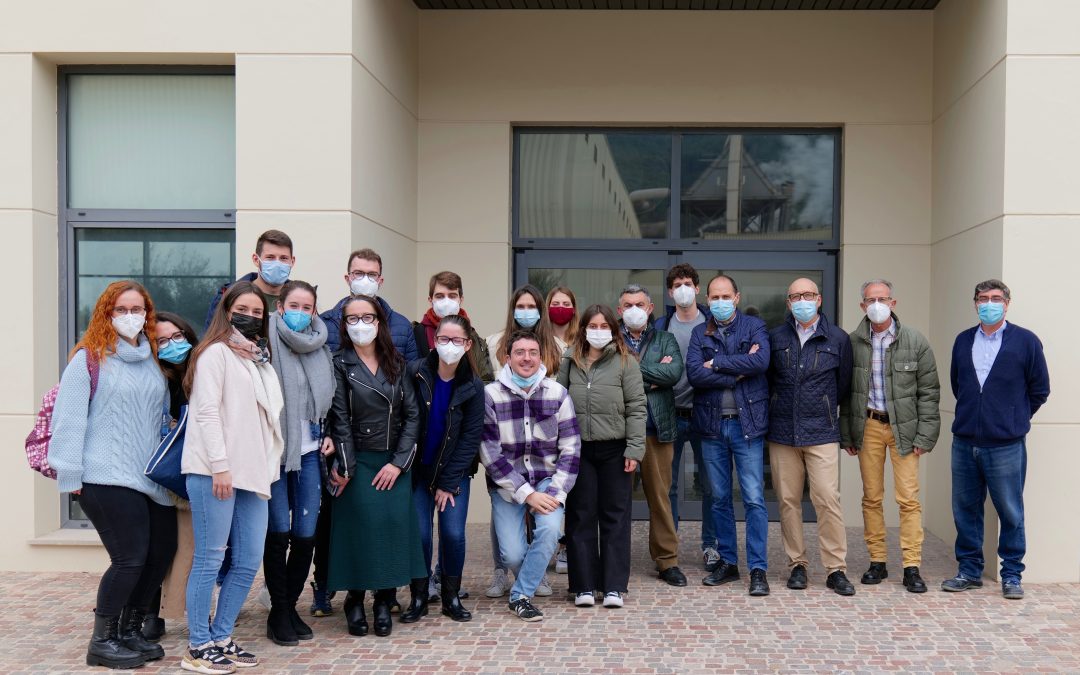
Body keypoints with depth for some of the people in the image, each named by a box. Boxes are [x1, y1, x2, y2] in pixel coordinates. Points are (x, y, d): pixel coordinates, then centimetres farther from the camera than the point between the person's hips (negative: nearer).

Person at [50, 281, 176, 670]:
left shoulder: (152, 360, 15)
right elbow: (69, 417, -9)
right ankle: (102, 642, 11)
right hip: (107, 478, -7)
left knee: (161, 553, 7)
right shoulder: (89, 357, -5)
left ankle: (130, 630, 25)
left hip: (151, 477, 7)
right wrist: (70, 474, -12)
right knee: (130, 558, -8)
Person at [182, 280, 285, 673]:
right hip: (215, 472, -7)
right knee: (210, 559, -2)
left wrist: (268, 467, 14)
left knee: (249, 561, 7)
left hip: (252, 473, 8)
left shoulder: (261, 358, 21)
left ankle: (220, 638, 18)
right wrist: (220, 466, -17)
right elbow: (206, 411, -10)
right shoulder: (216, 352, -2)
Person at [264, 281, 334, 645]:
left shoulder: (318, 345, 12)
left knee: (305, 534, 4)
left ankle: (290, 605, 21)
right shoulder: (267, 340, -6)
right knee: (279, 532, -2)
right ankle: (279, 613, 14)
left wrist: (327, 434, 14)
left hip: (308, 451, 5)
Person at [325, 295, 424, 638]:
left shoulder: (397, 364, 8)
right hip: (358, 462, -2)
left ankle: (384, 600, 8)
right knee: (362, 523, -10)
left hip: (395, 462, 3)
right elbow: (340, 421, -6)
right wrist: (346, 468, -11)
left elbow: (412, 414, 4)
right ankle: (354, 600, 10)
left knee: (395, 521, -8)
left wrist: (399, 462, -5)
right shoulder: (340, 365, -1)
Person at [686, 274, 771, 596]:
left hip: (747, 423, -3)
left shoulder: (754, 327, 3)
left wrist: (717, 363, -11)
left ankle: (758, 569, 4)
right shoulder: (700, 334, 8)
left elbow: (761, 362, -17)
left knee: (754, 499, -3)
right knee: (719, 499, 11)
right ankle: (727, 562, 23)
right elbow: (694, 373, -8)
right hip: (712, 425, 3)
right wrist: (738, 372, -13)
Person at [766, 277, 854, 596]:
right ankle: (797, 564, 16)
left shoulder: (838, 339, 4)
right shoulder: (775, 338, 7)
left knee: (828, 500, -7)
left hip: (822, 433, -1)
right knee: (788, 501, 5)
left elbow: (843, 384, 13)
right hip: (782, 433, 2)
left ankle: (836, 569, 3)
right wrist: (779, 412, 12)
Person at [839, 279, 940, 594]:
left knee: (909, 498, -4)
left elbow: (928, 391, 0)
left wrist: (924, 436, -5)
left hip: (903, 426, -2)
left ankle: (912, 567, 3)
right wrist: (846, 434, 5)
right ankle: (877, 561, 17)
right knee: (871, 497, 6)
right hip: (868, 426, 2)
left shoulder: (915, 341, -2)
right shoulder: (853, 342, 2)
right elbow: (845, 391, 7)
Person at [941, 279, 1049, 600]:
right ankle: (969, 570, 23)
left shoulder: (1026, 341, -3)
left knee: (1010, 513, 5)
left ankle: (1011, 575, 18)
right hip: (964, 442, 4)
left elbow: (1039, 389, 5)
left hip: (1006, 445, -4)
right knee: (965, 510, 10)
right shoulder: (963, 341, 8)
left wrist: (1015, 418, 9)